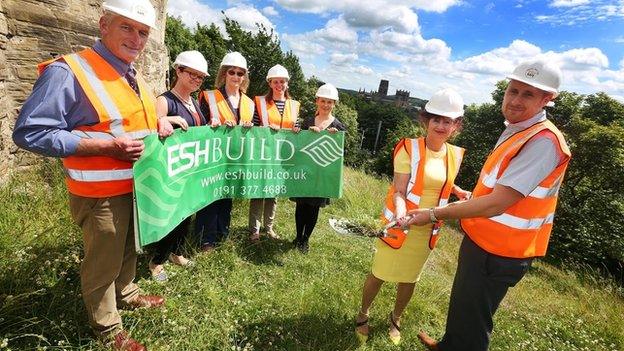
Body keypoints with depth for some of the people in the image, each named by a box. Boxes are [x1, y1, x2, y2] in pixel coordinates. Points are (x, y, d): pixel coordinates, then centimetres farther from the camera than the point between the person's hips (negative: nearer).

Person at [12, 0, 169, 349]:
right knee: (103, 262, 11)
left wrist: (157, 122, 0)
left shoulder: (134, 75, 7)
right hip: (102, 193, -8)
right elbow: (30, 132, -21)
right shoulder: (69, 71, -19)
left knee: (129, 248, 26)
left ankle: (127, 293, 50)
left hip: (139, 185, 8)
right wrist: (108, 145, -27)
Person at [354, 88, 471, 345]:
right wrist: (401, 214, -36)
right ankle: (363, 315, 36)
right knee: (379, 274, 9)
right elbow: (398, 191, -17)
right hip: (399, 224, -4)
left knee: (410, 278, 18)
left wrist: (459, 192, 1)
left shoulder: (455, 155, 0)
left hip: (427, 230, 4)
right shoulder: (409, 149, -15)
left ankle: (395, 319, 44)